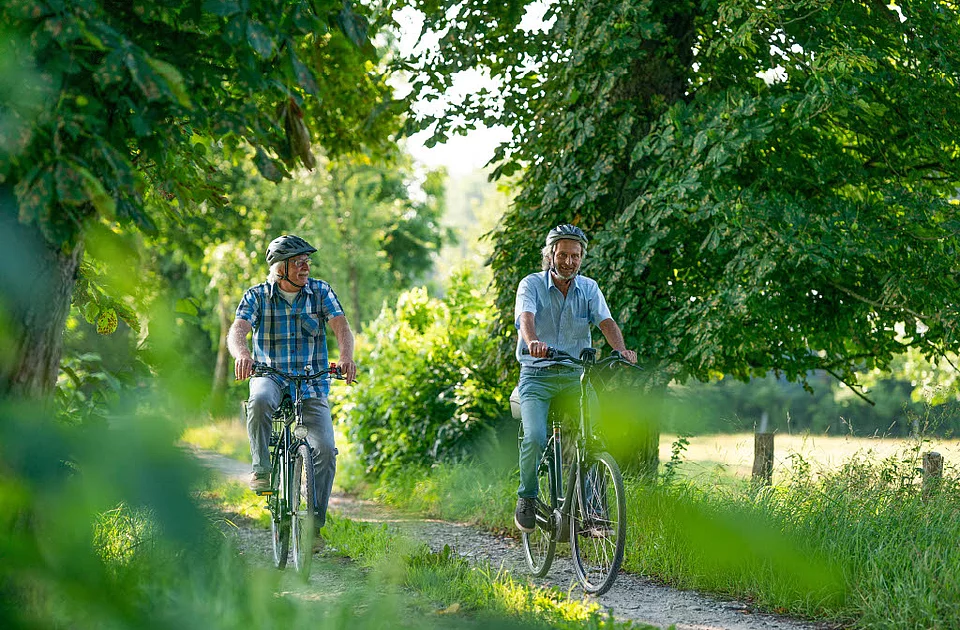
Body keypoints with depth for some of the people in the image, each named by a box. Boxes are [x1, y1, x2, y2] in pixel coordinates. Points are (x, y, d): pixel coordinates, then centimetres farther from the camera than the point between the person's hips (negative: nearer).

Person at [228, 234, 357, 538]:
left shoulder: (320, 291, 2)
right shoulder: (257, 296, -2)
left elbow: (341, 327, -11)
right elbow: (237, 331, -17)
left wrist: (346, 357, -34)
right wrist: (241, 353, -42)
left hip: (311, 382, 1)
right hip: (270, 377, -1)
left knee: (325, 449, -16)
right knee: (260, 401, -39)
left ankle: (314, 522, -3)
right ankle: (262, 470, -23)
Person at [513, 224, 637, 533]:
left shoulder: (589, 288, 4)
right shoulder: (532, 285, -4)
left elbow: (606, 321, -11)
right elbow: (526, 317, -24)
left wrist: (620, 348, -32)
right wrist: (533, 342, -47)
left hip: (575, 376, 3)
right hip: (537, 376, -3)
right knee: (535, 438, -22)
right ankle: (527, 498, 3)